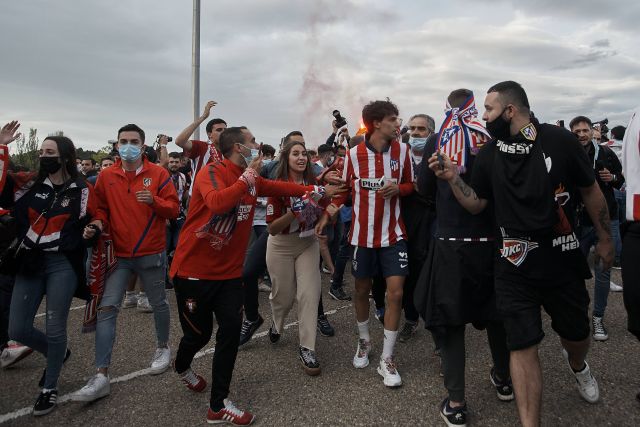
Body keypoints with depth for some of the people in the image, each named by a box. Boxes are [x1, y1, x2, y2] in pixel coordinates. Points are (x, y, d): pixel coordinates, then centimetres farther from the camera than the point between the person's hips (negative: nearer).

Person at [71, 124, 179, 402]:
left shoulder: (158, 174, -4)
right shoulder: (106, 176, 4)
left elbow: (173, 209, -5)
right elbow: (101, 208, 13)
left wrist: (154, 200, -24)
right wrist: (97, 224, -8)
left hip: (151, 253, -2)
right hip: (118, 254, 2)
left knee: (158, 303, 13)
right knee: (106, 309, -5)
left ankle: (163, 347, 39)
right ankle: (101, 377, -1)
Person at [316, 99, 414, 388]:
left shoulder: (402, 151, -3)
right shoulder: (354, 154, -5)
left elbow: (411, 185, 8)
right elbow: (344, 188, 7)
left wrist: (398, 188, -14)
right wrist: (327, 215, -3)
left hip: (393, 233, 0)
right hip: (363, 233, 0)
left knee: (395, 292, -6)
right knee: (362, 290, 12)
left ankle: (386, 359, 9)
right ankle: (363, 341, 38)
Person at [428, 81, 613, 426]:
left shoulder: (559, 141, -8)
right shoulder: (488, 154, 0)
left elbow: (590, 191, 3)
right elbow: (476, 205, 5)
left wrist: (604, 238, 9)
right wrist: (452, 178, -11)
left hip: (563, 257, 0)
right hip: (515, 263, 1)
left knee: (577, 332, 18)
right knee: (522, 345, -1)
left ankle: (576, 363, 55)